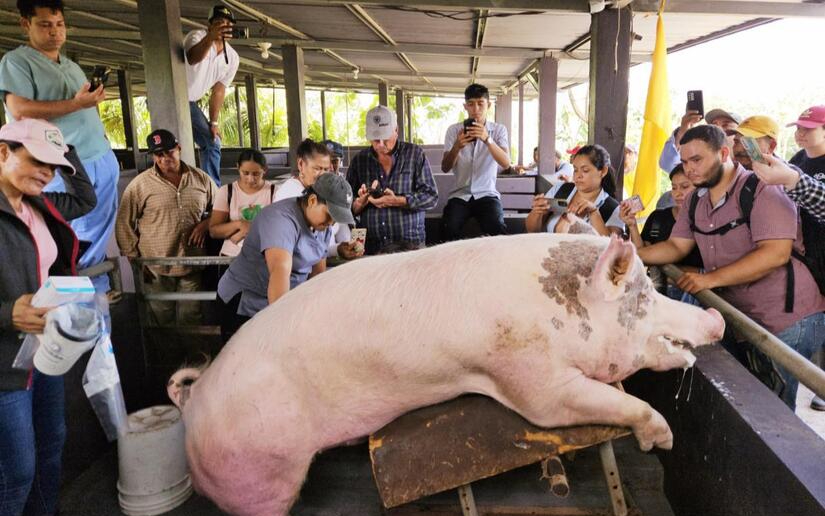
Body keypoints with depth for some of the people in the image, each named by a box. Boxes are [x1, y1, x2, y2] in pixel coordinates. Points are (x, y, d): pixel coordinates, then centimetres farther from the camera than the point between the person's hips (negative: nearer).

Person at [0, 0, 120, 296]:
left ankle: (95, 291, 20)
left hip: (102, 162, 7)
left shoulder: (72, 66, 22)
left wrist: (107, 154, 19)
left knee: (98, 233, 9)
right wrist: (76, 104, -18)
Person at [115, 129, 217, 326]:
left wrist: (205, 224, -5)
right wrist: (134, 258, -1)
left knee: (190, 320, 10)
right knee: (162, 320, 12)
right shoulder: (139, 184, -3)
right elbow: (124, 224, 1)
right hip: (156, 268, -1)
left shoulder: (201, 178, 4)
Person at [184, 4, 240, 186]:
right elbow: (192, 59, -44)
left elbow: (218, 90, 8)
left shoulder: (232, 58, 0)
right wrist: (211, 36, -63)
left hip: (190, 103, 7)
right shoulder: (198, 36, -19)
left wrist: (214, 122, 4)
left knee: (211, 143, 7)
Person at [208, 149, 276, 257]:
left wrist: (244, 232, -11)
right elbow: (213, 231, 3)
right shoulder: (225, 191, 6)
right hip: (231, 256, 1)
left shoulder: (274, 192, 3)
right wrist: (238, 224, -14)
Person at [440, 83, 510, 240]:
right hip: (460, 195, 1)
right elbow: (445, 168, -2)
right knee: (448, 229, -28)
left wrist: (487, 139, -27)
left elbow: (506, 163, -12)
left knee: (498, 230, -28)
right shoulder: (454, 130, 4)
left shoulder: (499, 130, 3)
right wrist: (457, 147, -21)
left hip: (487, 194, 0)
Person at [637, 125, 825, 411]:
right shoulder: (696, 200, 8)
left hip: (785, 322, -7)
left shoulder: (762, 189, -16)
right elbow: (677, 246, 7)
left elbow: (776, 253, -25)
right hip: (736, 316, 7)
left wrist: (710, 279, -29)